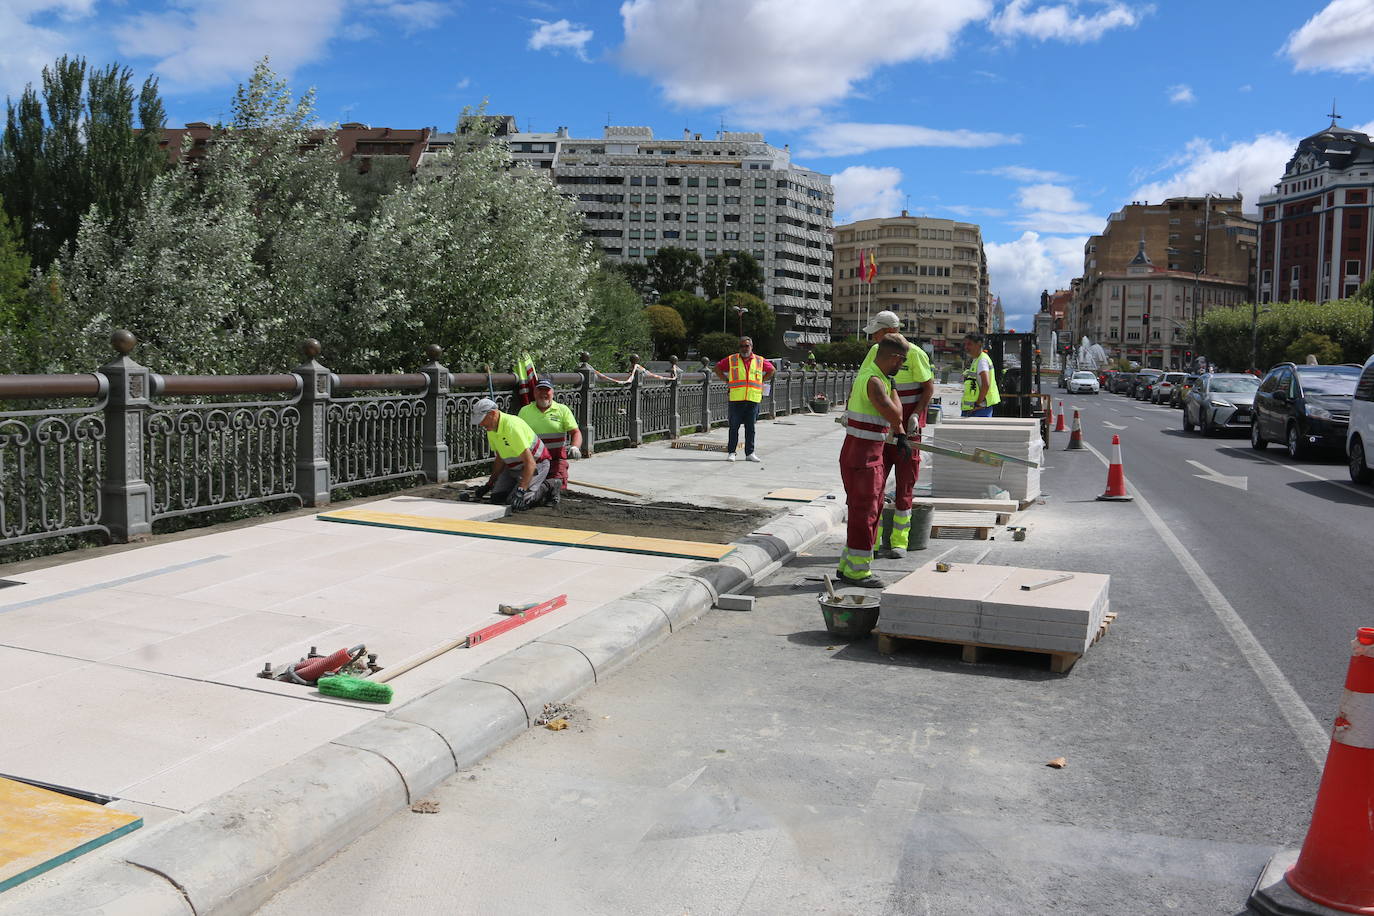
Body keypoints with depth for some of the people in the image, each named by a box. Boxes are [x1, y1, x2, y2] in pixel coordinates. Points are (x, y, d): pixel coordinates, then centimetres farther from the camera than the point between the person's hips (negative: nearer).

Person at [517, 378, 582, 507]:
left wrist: (575, 447, -18)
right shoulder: (524, 411, 12)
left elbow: (575, 432, 1)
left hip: (556, 459, -1)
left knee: (557, 486, -20)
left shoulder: (562, 410, 7)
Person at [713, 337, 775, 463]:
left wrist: (762, 381, 13)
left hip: (753, 399, 1)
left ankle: (749, 453, 12)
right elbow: (718, 368, 16)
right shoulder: (731, 360, 6)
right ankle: (731, 452, 7)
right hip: (736, 399, -1)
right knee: (734, 427, 0)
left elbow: (771, 370, 24)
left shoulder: (760, 361, 10)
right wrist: (726, 380, 6)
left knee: (750, 428, 5)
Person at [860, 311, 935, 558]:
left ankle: (899, 542, 9)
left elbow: (929, 387, -6)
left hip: (907, 427, -4)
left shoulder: (914, 354, -10)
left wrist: (915, 415, -16)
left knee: (904, 484, 2)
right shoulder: (876, 352, 6)